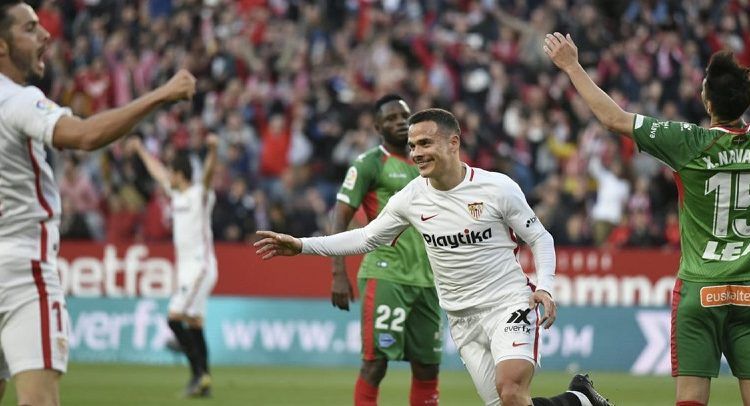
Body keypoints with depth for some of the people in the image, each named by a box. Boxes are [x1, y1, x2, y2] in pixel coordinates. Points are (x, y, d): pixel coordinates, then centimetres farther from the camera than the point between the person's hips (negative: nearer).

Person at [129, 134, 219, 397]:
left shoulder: (200, 194, -9)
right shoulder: (176, 194, 14)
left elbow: (208, 172, -30)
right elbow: (157, 171, 30)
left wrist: (212, 150, -49)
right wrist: (141, 150, 44)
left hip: (201, 266, -9)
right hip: (186, 267, 9)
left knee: (175, 318, -16)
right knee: (194, 323, 6)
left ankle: (198, 372, -16)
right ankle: (203, 382, 7)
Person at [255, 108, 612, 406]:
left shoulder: (498, 188, -10)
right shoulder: (410, 198, 0)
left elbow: (540, 238, 1)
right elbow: (367, 238, 13)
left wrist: (544, 287, -16)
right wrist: (302, 246, 7)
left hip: (509, 303, -4)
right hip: (462, 319, 4)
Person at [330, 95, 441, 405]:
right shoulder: (369, 164, -2)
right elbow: (340, 220, -8)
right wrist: (339, 275, -18)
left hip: (426, 279, 7)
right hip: (385, 276, -7)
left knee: (427, 367, 6)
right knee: (376, 362, -11)